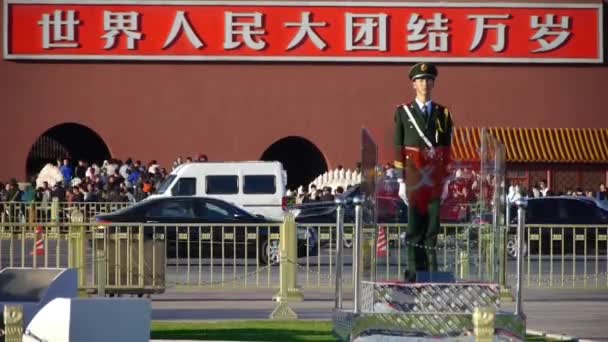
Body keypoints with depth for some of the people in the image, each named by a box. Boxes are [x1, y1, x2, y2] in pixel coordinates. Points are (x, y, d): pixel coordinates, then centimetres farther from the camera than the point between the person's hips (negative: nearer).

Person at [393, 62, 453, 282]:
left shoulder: (443, 113, 10)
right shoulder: (403, 112, 5)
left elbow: (447, 150, 9)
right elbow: (398, 148, 2)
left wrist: (446, 180, 3)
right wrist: (401, 181, -3)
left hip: (435, 179, 1)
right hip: (413, 177, -1)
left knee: (433, 226, 0)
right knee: (414, 226, 0)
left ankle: (431, 270, 4)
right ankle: (414, 271, 3)